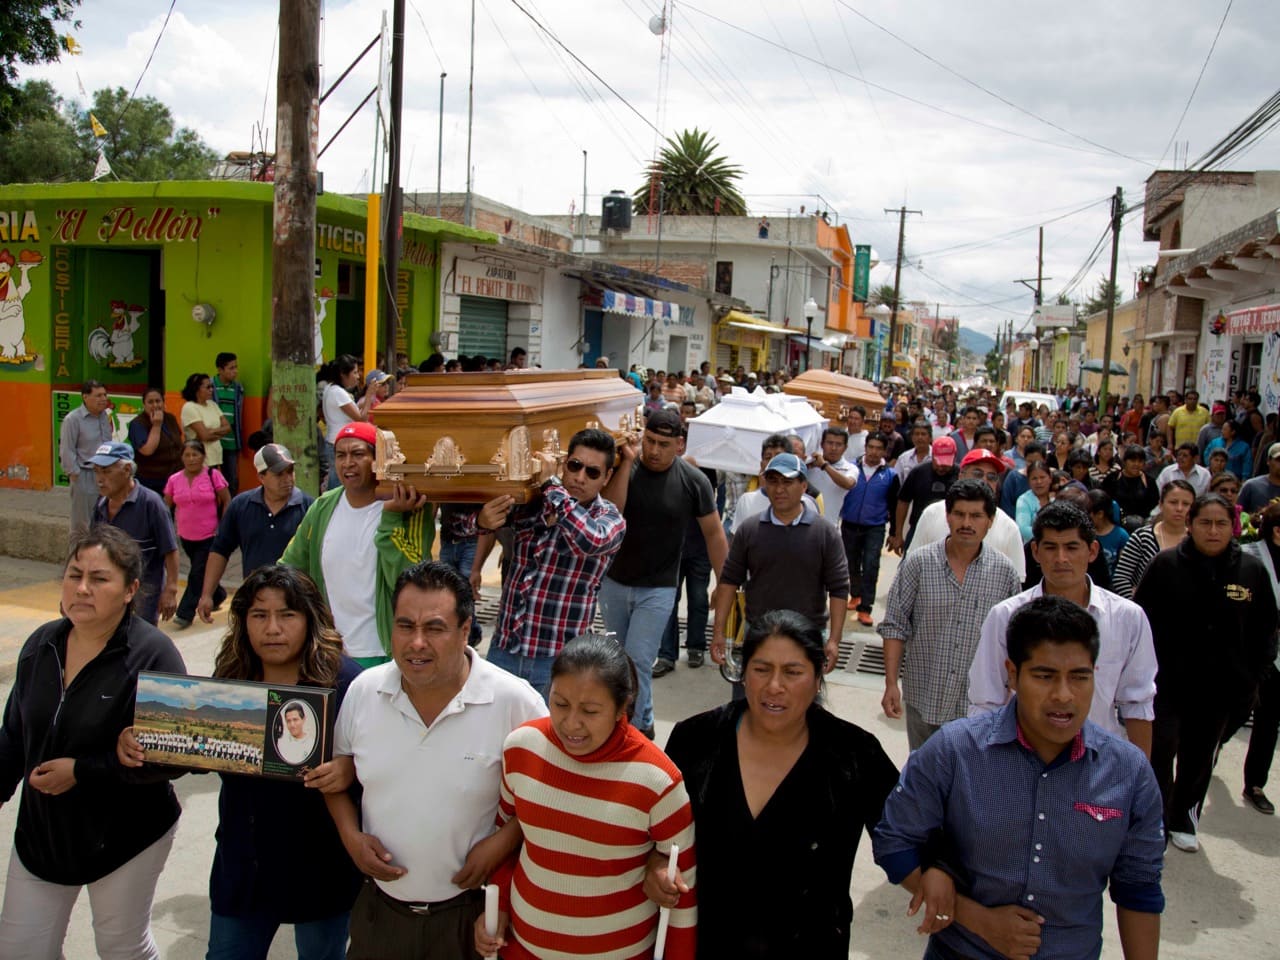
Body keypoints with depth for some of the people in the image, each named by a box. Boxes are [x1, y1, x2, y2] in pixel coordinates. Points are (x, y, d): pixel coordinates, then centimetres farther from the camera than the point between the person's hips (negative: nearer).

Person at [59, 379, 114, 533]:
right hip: (85, 478, -6)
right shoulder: (73, 419, -12)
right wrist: (75, 474, -12)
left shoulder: (105, 416, 8)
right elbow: (67, 450, -12)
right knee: (83, 525, 3)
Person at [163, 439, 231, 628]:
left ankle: (185, 614, 1)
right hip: (186, 537, 4)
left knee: (197, 575, -6)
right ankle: (218, 596, 41)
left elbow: (226, 501, -4)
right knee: (200, 573, 17)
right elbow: (166, 507, 10)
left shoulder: (212, 475, -9)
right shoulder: (174, 480, 0)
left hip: (210, 536, -4)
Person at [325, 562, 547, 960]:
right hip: (378, 907, 3)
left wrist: (504, 840, -17)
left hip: (471, 910, -3)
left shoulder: (515, 702, -18)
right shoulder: (363, 690, -7)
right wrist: (351, 835, -5)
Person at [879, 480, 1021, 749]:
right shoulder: (918, 564, -7)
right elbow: (895, 627, -4)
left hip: (980, 705, 0)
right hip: (925, 701, 0)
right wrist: (891, 684, -9)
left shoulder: (1005, 572, -3)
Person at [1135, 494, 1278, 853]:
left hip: (1220, 688, 3)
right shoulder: (1166, 564, -7)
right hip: (1168, 682, -3)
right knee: (1159, 754, -6)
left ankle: (1183, 819, 35)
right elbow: (1141, 619, -3)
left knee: (1200, 758, 16)